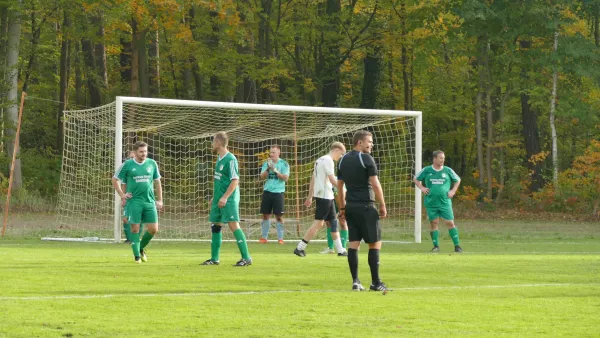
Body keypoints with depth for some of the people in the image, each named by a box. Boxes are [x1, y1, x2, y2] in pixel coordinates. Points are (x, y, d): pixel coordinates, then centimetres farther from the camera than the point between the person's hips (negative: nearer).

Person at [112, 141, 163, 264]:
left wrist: (160, 200, 12)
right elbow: (115, 179, 8)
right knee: (135, 229, -4)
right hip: (134, 201, -3)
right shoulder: (127, 165, -1)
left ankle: (141, 248, 23)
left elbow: (157, 182, 16)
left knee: (153, 229, -1)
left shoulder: (152, 164, 8)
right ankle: (137, 255, 7)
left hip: (149, 201, 3)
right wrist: (122, 194, -1)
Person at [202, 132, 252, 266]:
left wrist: (225, 197, -22)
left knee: (234, 225, -14)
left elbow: (235, 181, -17)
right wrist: (214, 197, 21)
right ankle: (214, 259, 18)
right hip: (219, 198, 10)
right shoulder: (219, 159, 14)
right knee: (215, 226, 11)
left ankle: (246, 258, -13)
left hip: (229, 199, -9)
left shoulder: (230, 159, -13)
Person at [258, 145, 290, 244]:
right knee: (266, 215, 5)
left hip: (278, 192, -3)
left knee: (279, 216, -3)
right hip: (267, 191, 3)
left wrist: (275, 170, -18)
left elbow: (285, 178, -9)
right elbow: (262, 177, 0)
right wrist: (268, 169, -17)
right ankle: (264, 237, 11)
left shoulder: (284, 164, -1)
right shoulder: (266, 163, 7)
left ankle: (280, 238, 2)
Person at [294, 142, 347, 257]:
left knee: (333, 221, 14)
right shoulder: (328, 160, -12)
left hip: (319, 194, 10)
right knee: (318, 223, -9)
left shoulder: (320, 160, 18)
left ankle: (340, 250, 18)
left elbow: (313, 179, 20)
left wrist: (310, 197, 21)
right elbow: (332, 180, -17)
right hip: (325, 195, -10)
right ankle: (300, 248, -10)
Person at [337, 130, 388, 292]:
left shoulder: (343, 160, 12)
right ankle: (376, 282, 0)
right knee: (375, 243, 1)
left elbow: (340, 186, 15)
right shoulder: (366, 159, -9)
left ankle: (355, 281, 2)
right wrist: (382, 206, -6)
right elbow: (375, 184, -13)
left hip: (350, 206, 7)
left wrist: (342, 208, 20)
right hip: (366, 206, -7)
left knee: (353, 243, 5)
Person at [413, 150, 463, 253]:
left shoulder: (448, 171, 3)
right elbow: (416, 179, 16)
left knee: (450, 223, -5)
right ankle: (436, 246, 11)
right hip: (431, 202, 0)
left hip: (445, 202, 0)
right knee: (434, 223, 2)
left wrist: (453, 191, 7)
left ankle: (457, 245, -2)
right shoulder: (427, 170, 2)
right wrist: (422, 188, 2)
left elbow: (457, 180, 19)